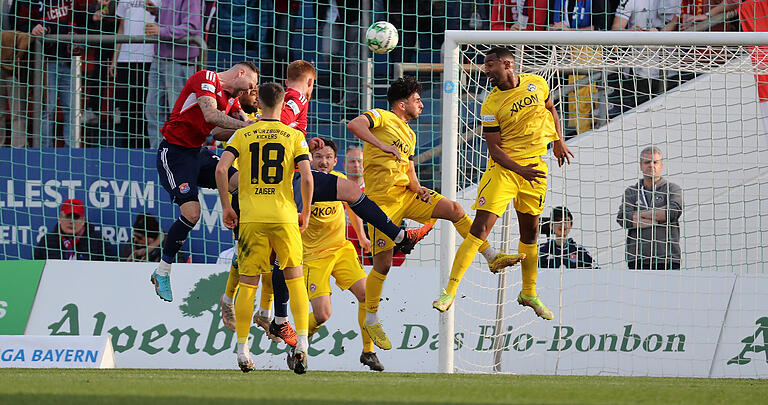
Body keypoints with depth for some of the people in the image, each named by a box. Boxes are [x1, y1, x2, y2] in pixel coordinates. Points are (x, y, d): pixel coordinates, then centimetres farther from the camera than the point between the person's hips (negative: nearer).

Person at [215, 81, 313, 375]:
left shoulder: (242, 135, 6)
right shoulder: (295, 136, 3)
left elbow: (221, 169, -6)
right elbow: (307, 177, -6)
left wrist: (226, 206, 4)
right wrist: (306, 212, 7)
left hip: (251, 218, 1)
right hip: (284, 217, -1)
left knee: (248, 284, 6)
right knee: (295, 279, 9)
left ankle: (243, 352, 6)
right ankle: (302, 345, -3)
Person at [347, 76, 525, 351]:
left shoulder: (409, 135, 21)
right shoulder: (381, 118, -2)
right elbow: (354, 125, -22)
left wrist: (417, 187, -4)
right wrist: (383, 146, -31)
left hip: (406, 193, 7)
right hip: (382, 199, -7)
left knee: (453, 209, -8)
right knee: (383, 264, -6)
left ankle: (492, 257, -2)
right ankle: (371, 320, 8)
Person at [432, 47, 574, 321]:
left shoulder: (537, 84, 0)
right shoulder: (491, 104, -10)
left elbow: (550, 109, 21)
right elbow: (494, 147, -11)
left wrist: (559, 141, 16)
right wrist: (519, 170, -23)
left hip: (535, 165, 4)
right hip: (504, 166, -4)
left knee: (530, 232, 13)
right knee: (480, 228, -14)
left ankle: (529, 293, 30)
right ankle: (450, 291, -14)